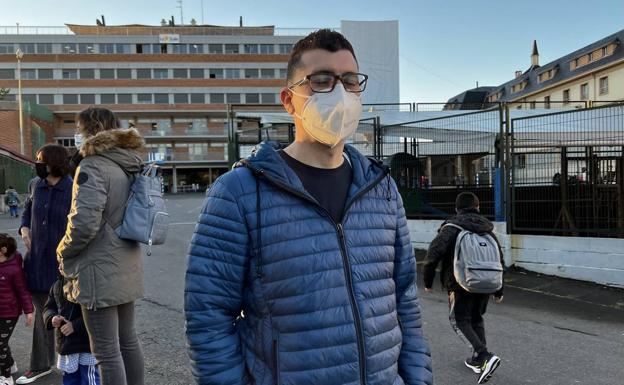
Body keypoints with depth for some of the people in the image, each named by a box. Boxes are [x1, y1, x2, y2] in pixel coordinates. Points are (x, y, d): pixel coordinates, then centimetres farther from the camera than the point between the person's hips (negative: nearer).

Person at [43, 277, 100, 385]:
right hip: (66, 344, 7)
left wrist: (76, 325, -22)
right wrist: (52, 318, -5)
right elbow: (48, 308, 17)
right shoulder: (57, 285, 7)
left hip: (87, 345, -7)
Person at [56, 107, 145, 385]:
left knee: (107, 352, 2)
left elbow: (84, 223, -24)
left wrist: (63, 252, -7)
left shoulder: (93, 166, -16)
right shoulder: (130, 166, 10)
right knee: (127, 340, 20)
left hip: (100, 272, -9)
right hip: (127, 269, 9)